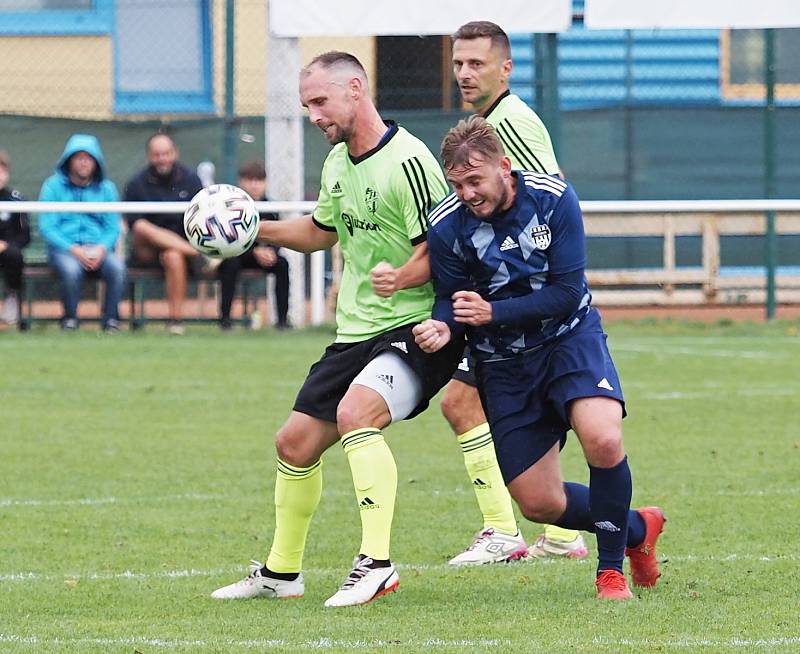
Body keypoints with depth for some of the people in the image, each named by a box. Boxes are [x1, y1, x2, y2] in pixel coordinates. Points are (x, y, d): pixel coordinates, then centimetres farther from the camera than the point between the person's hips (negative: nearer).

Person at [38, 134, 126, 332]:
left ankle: (111, 318, -13)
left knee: (117, 267, -30)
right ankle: (70, 319, -14)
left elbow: (113, 227, 10)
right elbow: (46, 227, -2)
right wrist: (73, 249, -15)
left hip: (98, 248, 2)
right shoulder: (53, 186, 4)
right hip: (63, 247, -2)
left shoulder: (106, 188, 13)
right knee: (70, 269, -36)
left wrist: (102, 248, -12)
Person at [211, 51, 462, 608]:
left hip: (416, 330, -9)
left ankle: (376, 564, -32)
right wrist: (255, 229, 15)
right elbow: (323, 229, 27)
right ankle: (281, 573, 28)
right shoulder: (338, 161, 10)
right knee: (296, 443, 10)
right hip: (356, 331, 9)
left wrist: (401, 277, -36)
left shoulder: (407, 161, -18)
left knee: (355, 413, -32)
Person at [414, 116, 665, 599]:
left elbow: (567, 292, -18)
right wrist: (442, 327, -27)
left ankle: (611, 569, -8)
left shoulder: (554, 199, -17)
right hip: (504, 364, 2)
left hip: (570, 337, -2)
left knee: (604, 440, -30)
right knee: (539, 505, 1)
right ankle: (638, 529, 30)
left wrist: (492, 312, -26)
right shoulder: (447, 226, -14)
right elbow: (450, 298, -3)